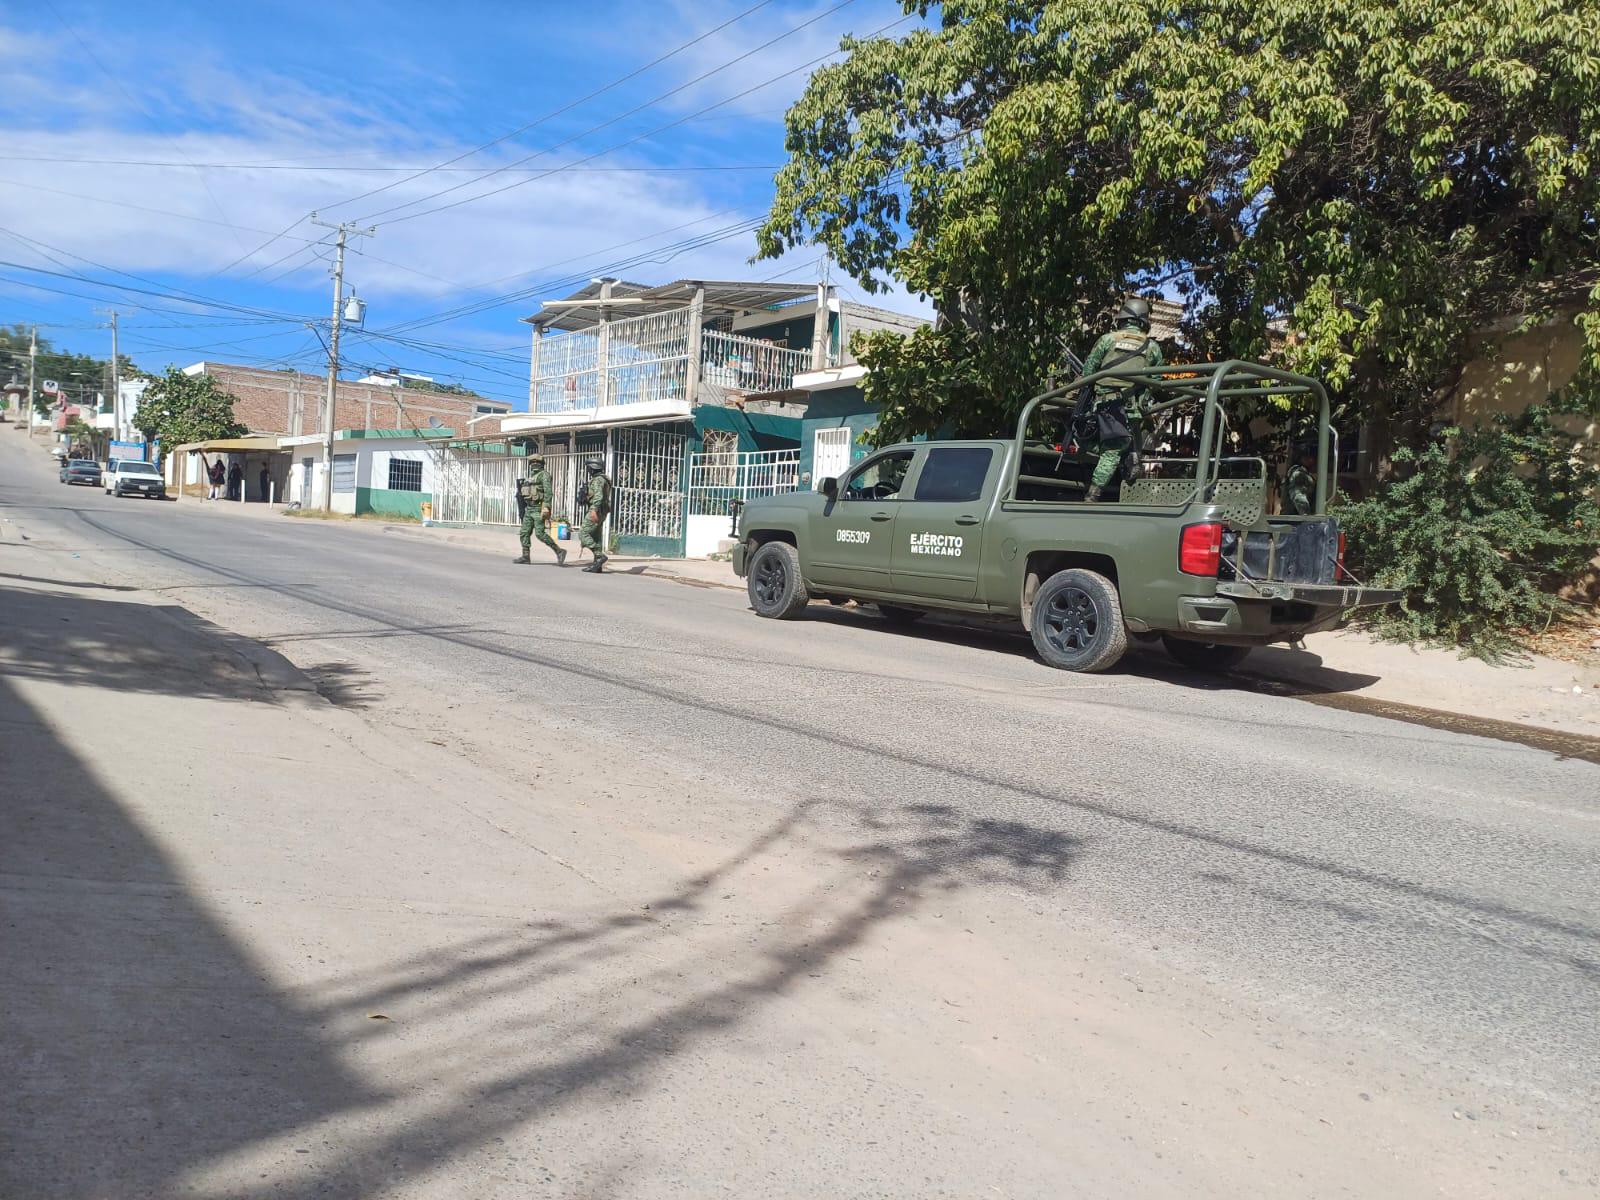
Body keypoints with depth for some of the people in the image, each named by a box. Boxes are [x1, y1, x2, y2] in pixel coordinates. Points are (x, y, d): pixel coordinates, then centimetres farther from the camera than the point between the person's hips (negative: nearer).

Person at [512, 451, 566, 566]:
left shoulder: (544, 475, -8)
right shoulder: (531, 476, 19)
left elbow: (548, 492, -19)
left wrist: (546, 508, -28)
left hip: (539, 509, -9)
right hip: (529, 509, 9)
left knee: (540, 534, -16)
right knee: (524, 532, 5)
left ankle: (559, 551, -11)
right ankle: (525, 557, 9)